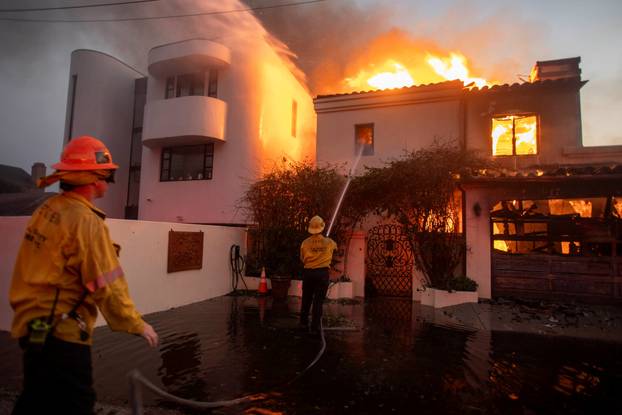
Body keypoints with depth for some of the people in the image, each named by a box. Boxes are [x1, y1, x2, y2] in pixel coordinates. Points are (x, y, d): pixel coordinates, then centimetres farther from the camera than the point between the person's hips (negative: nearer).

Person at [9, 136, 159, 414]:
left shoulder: (46, 210, 4)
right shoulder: (86, 221, -20)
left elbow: (47, 271, 9)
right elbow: (107, 286, -20)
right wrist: (137, 325, -9)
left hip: (33, 325, 9)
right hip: (62, 333, -9)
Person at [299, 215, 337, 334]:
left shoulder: (305, 242, -4)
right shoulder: (328, 242, -2)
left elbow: (302, 259, 6)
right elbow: (335, 246, 22)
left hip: (308, 272, 1)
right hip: (322, 272, -1)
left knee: (306, 298, 16)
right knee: (318, 301, 4)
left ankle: (303, 322, 26)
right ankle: (315, 327, 7)